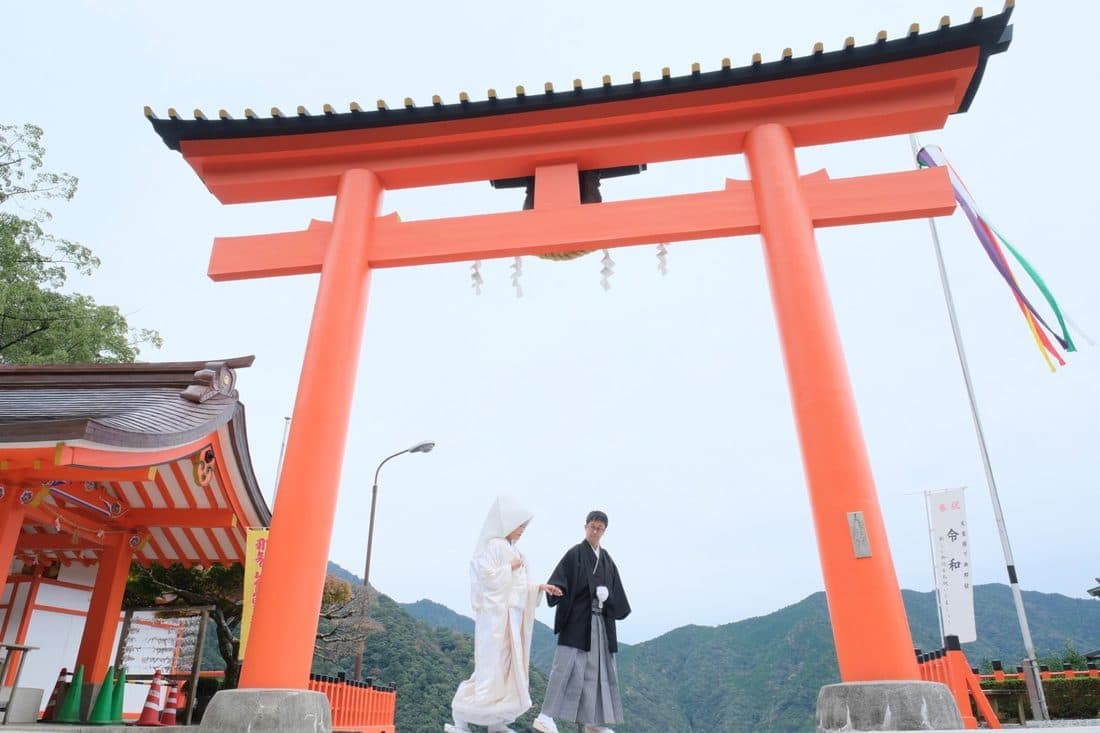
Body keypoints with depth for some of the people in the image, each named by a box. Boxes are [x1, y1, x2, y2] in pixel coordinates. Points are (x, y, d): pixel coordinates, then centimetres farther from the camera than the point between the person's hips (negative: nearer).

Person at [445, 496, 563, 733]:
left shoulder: (511, 549, 15)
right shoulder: (492, 545, -10)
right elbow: (486, 576, -19)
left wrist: (539, 588, 6)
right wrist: (510, 567, -12)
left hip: (512, 616, 9)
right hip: (495, 615, -9)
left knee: (509, 666, 9)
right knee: (490, 668, -8)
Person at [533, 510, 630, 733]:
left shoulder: (607, 560, 14)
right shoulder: (574, 554, -5)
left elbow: (615, 592, 17)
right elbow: (558, 582, -15)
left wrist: (606, 594, -3)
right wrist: (555, 591, -35)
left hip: (601, 622, 7)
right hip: (577, 619, -7)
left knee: (599, 668, 9)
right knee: (567, 665, -13)